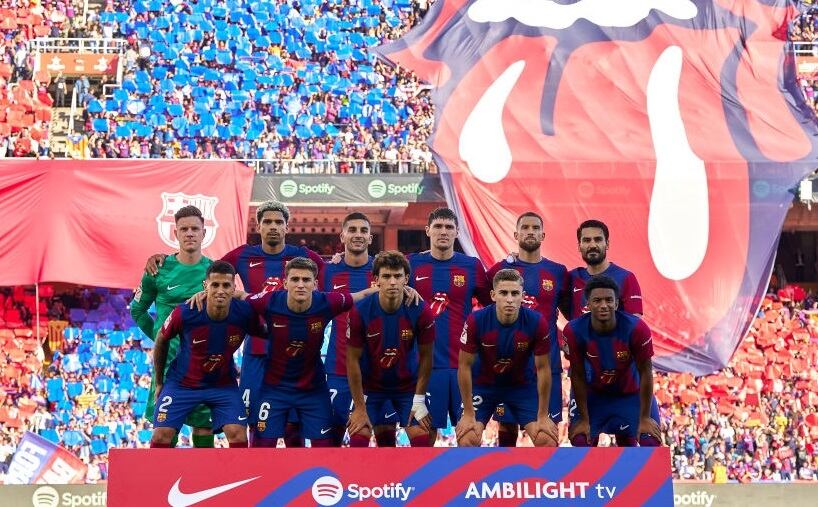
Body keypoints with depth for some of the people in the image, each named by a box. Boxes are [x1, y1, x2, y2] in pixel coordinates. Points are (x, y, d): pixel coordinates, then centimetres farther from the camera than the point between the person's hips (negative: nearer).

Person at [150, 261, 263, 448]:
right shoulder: (184, 314, -24)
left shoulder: (245, 313, -21)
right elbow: (161, 340, -4)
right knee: (162, 434, -9)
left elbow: (264, 335, 2)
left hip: (224, 384, 1)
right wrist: (159, 382, 6)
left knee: (237, 433, -14)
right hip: (181, 383, -1)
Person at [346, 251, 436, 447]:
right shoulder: (359, 311, -21)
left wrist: (419, 400, -7)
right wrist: (360, 407, -12)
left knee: (423, 439, -9)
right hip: (370, 385, -1)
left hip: (408, 385, 1)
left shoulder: (421, 311, -19)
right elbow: (353, 360, -13)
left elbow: (425, 356, -6)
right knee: (358, 438, -12)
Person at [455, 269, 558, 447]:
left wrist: (543, 417, -10)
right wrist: (469, 414, -14)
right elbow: (465, 366, -15)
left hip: (522, 385, 1)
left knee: (547, 441, -12)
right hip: (484, 384, -1)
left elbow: (543, 369, -13)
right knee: (467, 440, -18)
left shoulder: (537, 322, -23)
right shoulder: (476, 321, -25)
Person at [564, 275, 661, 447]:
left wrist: (645, 418, -15)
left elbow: (645, 372, -18)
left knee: (651, 442, -12)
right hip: (593, 395, 1)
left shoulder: (636, 328, -29)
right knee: (581, 442, -10)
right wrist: (583, 419, -9)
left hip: (631, 394, -1)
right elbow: (578, 376, -13)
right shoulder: (574, 331, -25)